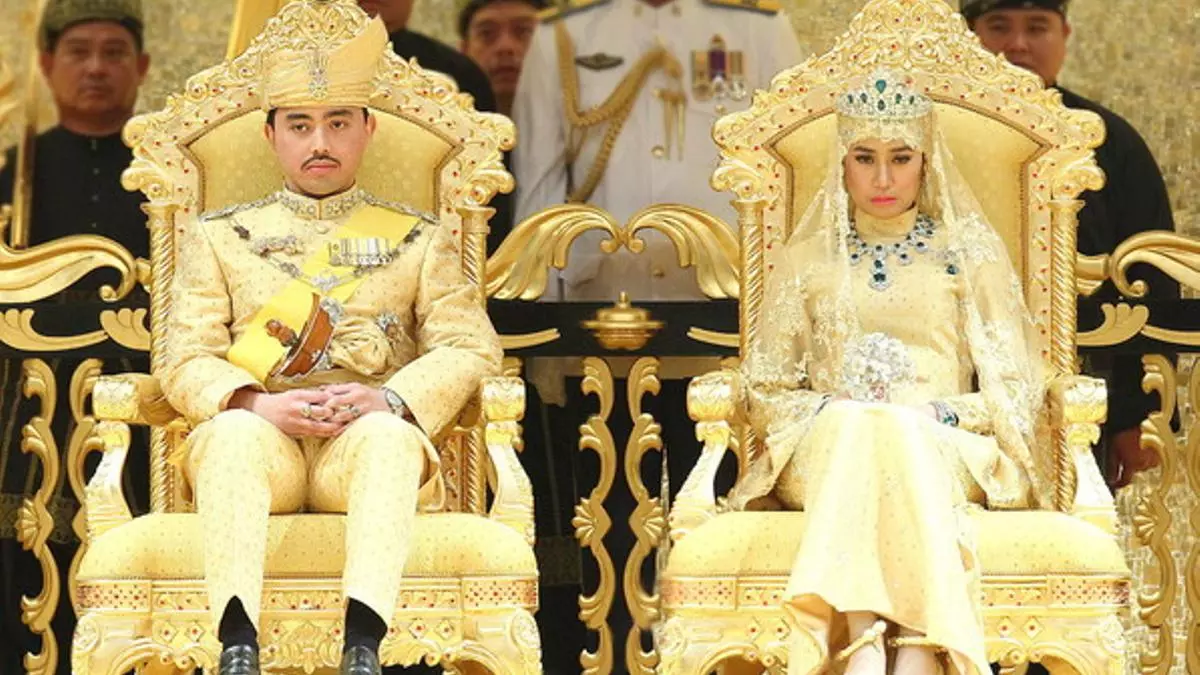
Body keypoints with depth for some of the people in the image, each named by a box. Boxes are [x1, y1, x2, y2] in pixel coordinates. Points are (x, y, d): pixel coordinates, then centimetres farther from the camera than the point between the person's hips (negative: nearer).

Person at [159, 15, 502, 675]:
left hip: (366, 441, 0)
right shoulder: (220, 237, 20)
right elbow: (185, 362, 8)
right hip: (260, 433, 0)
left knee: (390, 435, -37)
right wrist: (255, 405, -15)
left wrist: (390, 401, -15)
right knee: (233, 432, -36)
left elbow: (470, 348, 6)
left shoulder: (419, 240, 19)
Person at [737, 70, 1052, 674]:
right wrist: (831, 410, -5)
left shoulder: (970, 253, 17)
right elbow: (766, 395, 16)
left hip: (947, 451, -1)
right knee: (856, 425, -37)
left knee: (899, 433, -38)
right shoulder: (807, 260, 20)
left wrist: (936, 414, -9)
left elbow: (1013, 395, 10)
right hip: (826, 451, 1)